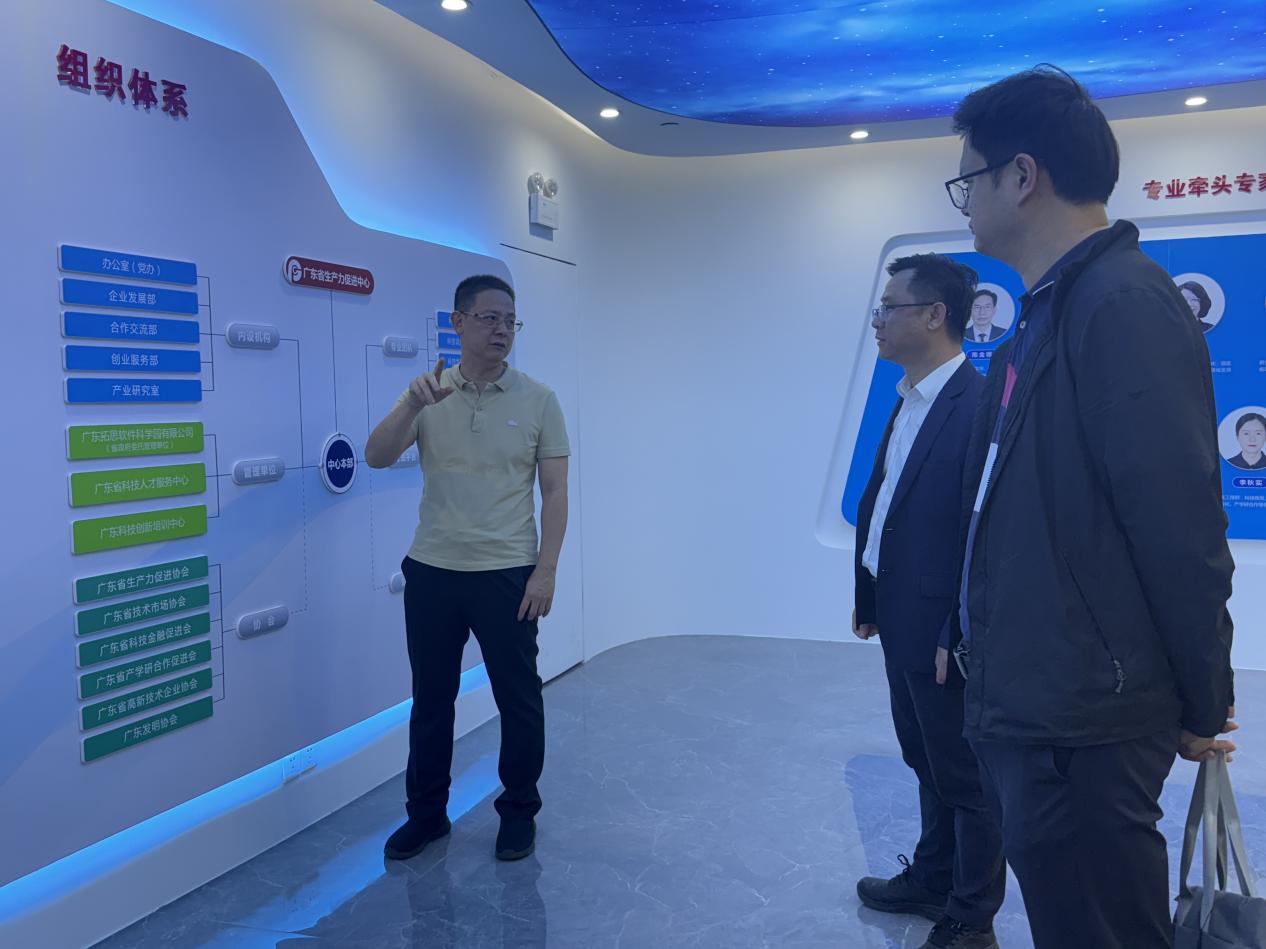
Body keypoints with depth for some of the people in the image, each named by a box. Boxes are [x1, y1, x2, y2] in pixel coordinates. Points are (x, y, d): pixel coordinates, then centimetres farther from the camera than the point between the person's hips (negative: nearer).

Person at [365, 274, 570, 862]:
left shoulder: (537, 400, -3)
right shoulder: (428, 395, 1)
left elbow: (555, 491, -3)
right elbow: (376, 458, -10)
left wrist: (545, 570, -10)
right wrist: (411, 405, -27)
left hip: (507, 575, -2)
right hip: (431, 572, 2)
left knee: (519, 699, 8)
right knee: (430, 698, 14)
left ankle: (519, 812, 28)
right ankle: (426, 812, 32)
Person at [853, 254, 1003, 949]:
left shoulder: (977, 405, -20)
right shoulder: (907, 401, 9)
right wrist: (869, 594, 13)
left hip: (944, 629, -9)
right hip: (900, 619, 9)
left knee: (964, 778, 9)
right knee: (926, 761, 23)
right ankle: (932, 881, 42)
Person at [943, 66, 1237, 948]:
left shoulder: (1124, 303, -18)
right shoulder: (1052, 313, 11)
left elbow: (1180, 528, -19)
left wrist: (1202, 708, -9)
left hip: (1078, 724, -9)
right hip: (1031, 708, 9)